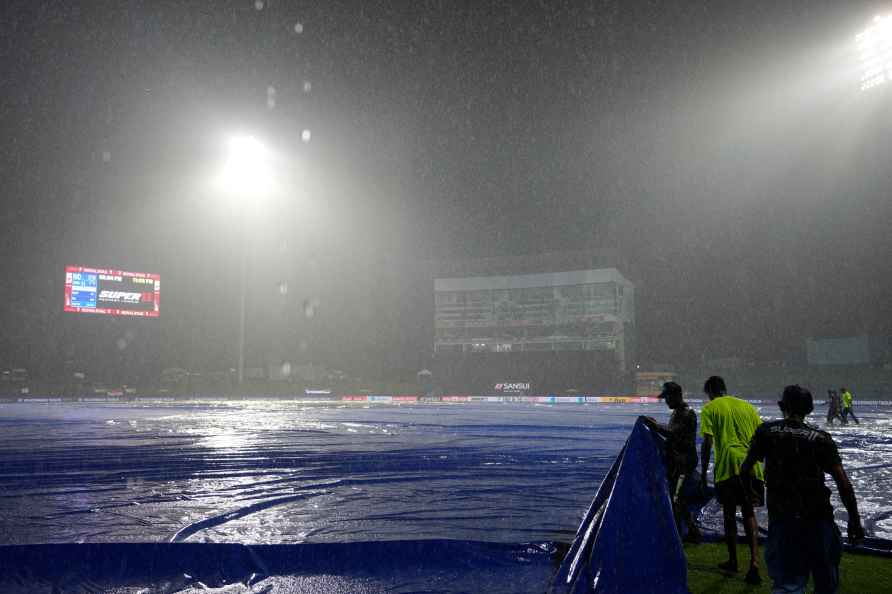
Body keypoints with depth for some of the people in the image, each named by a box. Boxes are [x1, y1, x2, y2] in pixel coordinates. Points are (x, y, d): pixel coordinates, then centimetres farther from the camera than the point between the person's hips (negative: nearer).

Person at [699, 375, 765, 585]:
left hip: (727, 466, -3)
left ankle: (733, 561, 23)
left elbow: (707, 443, -6)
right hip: (751, 466, 3)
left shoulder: (710, 409, 2)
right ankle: (754, 562, -3)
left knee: (729, 514, 12)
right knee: (749, 513, 12)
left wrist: (703, 472, 0)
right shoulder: (747, 406, 15)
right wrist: (765, 468, 22)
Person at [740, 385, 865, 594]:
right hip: (818, 518, 0)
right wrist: (854, 520, -1)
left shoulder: (766, 432, -1)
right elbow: (843, 483, -8)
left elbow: (745, 468, 6)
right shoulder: (821, 438, -4)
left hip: (781, 517, 0)